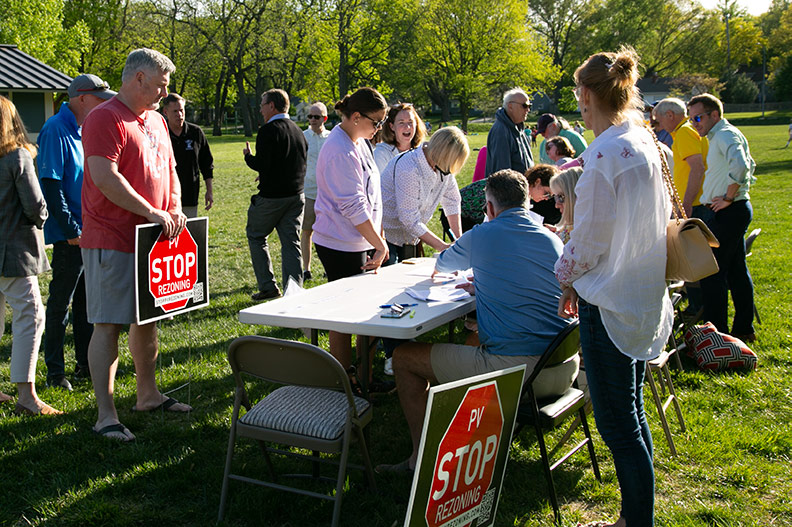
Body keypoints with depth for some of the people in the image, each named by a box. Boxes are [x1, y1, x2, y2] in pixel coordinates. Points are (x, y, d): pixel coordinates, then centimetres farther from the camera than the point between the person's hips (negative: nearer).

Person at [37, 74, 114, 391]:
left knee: (88, 300, 14)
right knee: (61, 302, 1)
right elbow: (51, 185, -18)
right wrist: (71, 229, -19)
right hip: (70, 235, -8)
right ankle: (55, 371, 11)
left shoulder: (86, 131, 13)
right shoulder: (56, 130, -14)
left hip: (90, 232, 8)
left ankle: (86, 364, 24)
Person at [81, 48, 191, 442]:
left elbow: (169, 169, 21)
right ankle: (106, 416, -2)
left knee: (148, 319, 16)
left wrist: (175, 209, 2)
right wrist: (152, 213, -20)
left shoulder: (156, 121, 16)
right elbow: (104, 177, -21)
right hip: (112, 242, -9)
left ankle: (148, 395, 31)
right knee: (109, 325, -6)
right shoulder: (105, 118, -12)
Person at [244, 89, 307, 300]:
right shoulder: (298, 131, 10)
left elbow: (262, 164, -20)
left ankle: (268, 287, 8)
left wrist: (248, 156, 2)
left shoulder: (269, 130, -13)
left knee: (256, 236, 11)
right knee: (291, 242, 7)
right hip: (296, 195, 6)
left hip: (271, 196, -6)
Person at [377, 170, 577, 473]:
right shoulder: (553, 240, 11)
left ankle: (422, 456, 13)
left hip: (511, 369, -7)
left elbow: (440, 266, 22)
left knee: (404, 357, 8)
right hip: (563, 371, 7)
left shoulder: (481, 236, -1)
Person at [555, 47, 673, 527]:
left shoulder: (605, 153, -20)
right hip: (643, 297, 9)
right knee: (631, 416, 18)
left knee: (618, 423, 1)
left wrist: (567, 281, 2)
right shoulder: (646, 143, 7)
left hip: (610, 303, -9)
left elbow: (590, 240, -18)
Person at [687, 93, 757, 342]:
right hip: (735, 210, 11)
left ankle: (717, 334, -3)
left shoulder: (726, 134, -14)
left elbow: (740, 166, -32)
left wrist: (728, 197, -22)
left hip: (726, 212, -11)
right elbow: (749, 165, 30)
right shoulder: (719, 136, 18)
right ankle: (744, 328, 23)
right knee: (736, 270, 15)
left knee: (711, 272, -7)